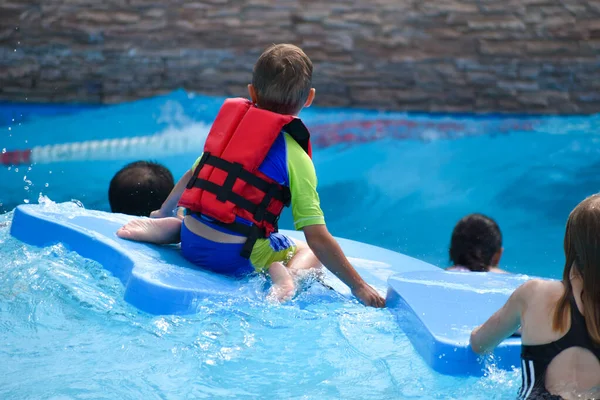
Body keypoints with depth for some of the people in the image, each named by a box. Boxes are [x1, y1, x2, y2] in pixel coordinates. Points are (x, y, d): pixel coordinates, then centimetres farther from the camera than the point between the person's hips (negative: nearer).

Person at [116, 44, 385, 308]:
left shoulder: (229, 125, 8)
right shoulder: (296, 159, -8)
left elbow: (191, 177, 21)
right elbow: (318, 238, -10)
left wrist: (163, 214, 39)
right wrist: (359, 287, -3)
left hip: (190, 242, 5)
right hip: (237, 257, -4)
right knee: (310, 252, 20)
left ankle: (168, 228, 11)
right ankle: (285, 273, -10)